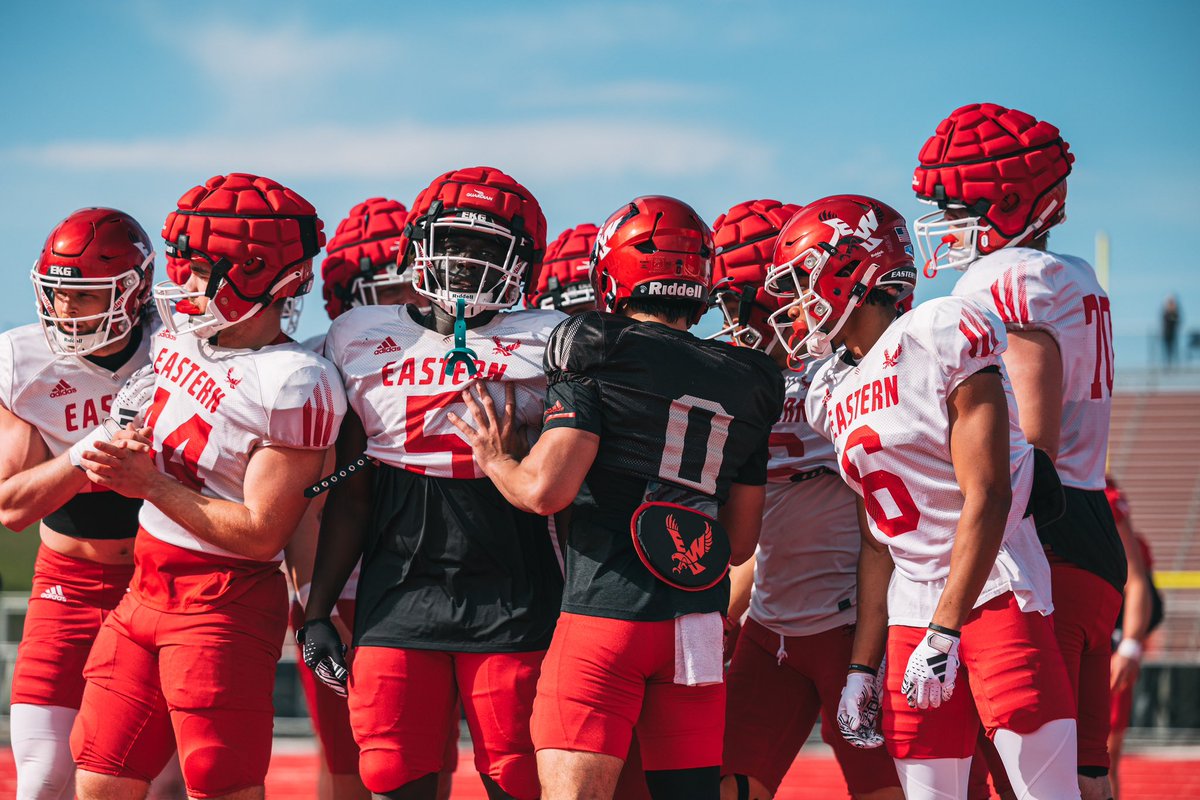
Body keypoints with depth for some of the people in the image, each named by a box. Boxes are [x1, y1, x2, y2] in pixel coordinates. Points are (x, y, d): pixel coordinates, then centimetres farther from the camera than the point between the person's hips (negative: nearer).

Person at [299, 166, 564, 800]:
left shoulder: (545, 346, 3)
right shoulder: (362, 342, 11)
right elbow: (348, 498, 13)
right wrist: (317, 611, 11)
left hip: (511, 603, -2)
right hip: (398, 598, 2)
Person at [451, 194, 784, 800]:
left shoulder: (598, 356, -3)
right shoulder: (744, 383, 14)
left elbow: (546, 491, -11)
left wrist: (495, 460, 8)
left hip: (608, 610, -5)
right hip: (699, 625, 5)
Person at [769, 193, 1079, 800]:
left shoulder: (940, 340, -9)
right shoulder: (837, 396, 14)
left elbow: (987, 497, -15)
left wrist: (944, 633, -19)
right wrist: (861, 666, 12)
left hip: (992, 592, -7)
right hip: (912, 611, 7)